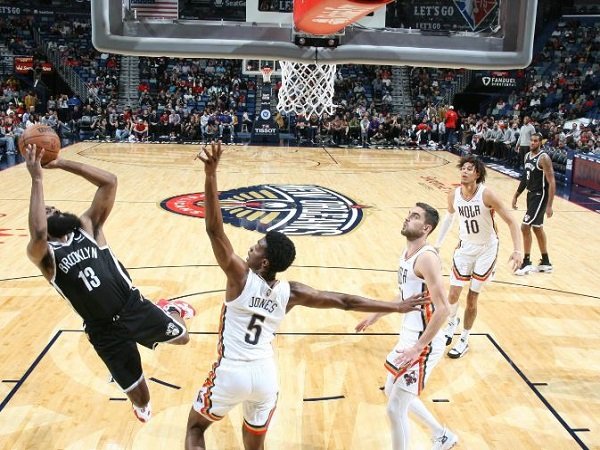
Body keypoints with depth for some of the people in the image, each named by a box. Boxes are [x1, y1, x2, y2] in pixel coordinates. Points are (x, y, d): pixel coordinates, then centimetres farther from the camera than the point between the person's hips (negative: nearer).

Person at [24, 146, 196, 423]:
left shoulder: (87, 226, 3)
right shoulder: (44, 254, -6)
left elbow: (109, 182, -8)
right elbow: (38, 234, -33)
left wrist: (61, 164, -14)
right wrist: (37, 179, -28)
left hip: (135, 307, 2)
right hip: (104, 332, -1)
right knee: (137, 394, 11)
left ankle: (170, 310, 46)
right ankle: (142, 407, 49)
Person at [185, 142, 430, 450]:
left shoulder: (240, 276, -13)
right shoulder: (291, 293, -2)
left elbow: (214, 229, -21)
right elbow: (345, 301, 1)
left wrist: (211, 175, -28)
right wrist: (396, 307, 9)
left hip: (231, 373, -4)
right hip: (265, 375, 4)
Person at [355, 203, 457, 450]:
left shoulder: (426, 257, -23)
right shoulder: (407, 253, 7)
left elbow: (443, 309, -27)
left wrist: (418, 347, -26)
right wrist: (375, 316, 24)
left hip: (424, 343, -10)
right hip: (409, 336, 10)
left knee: (395, 408, -3)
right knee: (392, 392, 26)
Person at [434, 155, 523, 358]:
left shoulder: (486, 195, -24)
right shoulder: (454, 195, -10)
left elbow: (511, 221, -18)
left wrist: (518, 250, -28)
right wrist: (438, 243, 16)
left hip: (486, 250, -3)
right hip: (465, 247, 3)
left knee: (472, 298, 3)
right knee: (453, 294, 0)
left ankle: (464, 341, 22)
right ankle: (452, 321, 35)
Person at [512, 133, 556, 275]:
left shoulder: (544, 158, -18)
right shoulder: (527, 156, 7)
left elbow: (551, 182, -20)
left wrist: (549, 205, -24)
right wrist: (516, 195, 18)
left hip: (540, 196, -9)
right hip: (531, 195, 9)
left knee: (525, 227, -11)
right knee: (537, 228, 15)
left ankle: (526, 263, 1)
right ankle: (546, 263, 26)